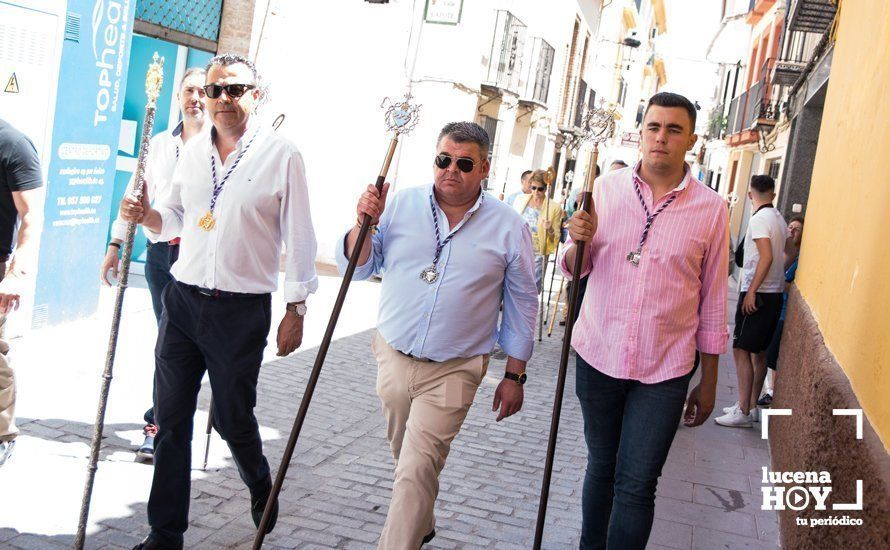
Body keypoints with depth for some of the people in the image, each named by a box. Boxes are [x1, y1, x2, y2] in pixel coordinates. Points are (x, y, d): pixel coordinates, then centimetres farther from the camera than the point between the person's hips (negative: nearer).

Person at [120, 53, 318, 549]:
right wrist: (145, 215, -3)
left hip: (242, 309, -4)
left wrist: (296, 310, -6)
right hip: (182, 299, 5)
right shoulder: (194, 151, 10)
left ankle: (262, 489, 38)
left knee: (233, 419, 6)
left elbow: (299, 238, -4)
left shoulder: (281, 155, -5)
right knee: (171, 420, 6)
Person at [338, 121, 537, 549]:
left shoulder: (508, 228, -5)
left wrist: (514, 376, 2)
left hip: (453, 371, -4)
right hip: (393, 358, 4)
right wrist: (364, 224, -15)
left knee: (417, 470, -13)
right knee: (405, 457, 20)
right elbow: (356, 268, 3)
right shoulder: (399, 205, 0)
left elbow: (521, 306, 2)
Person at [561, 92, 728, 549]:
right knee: (601, 468, 17)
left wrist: (709, 380, 5)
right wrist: (580, 241, -17)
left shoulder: (711, 209, -3)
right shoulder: (606, 188, 1)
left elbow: (713, 301, 3)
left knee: (635, 485, -2)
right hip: (598, 357, 2)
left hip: (664, 372, -2)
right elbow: (574, 269, 7)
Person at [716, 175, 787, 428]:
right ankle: (751, 406, 21)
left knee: (741, 350, -7)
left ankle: (743, 412, -7)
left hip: (757, 294, -9)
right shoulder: (779, 219, 12)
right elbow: (783, 256, 15)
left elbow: (766, 257, -21)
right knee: (759, 351, 14)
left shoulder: (759, 218, -13)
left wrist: (751, 291, -21)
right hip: (775, 293, 9)